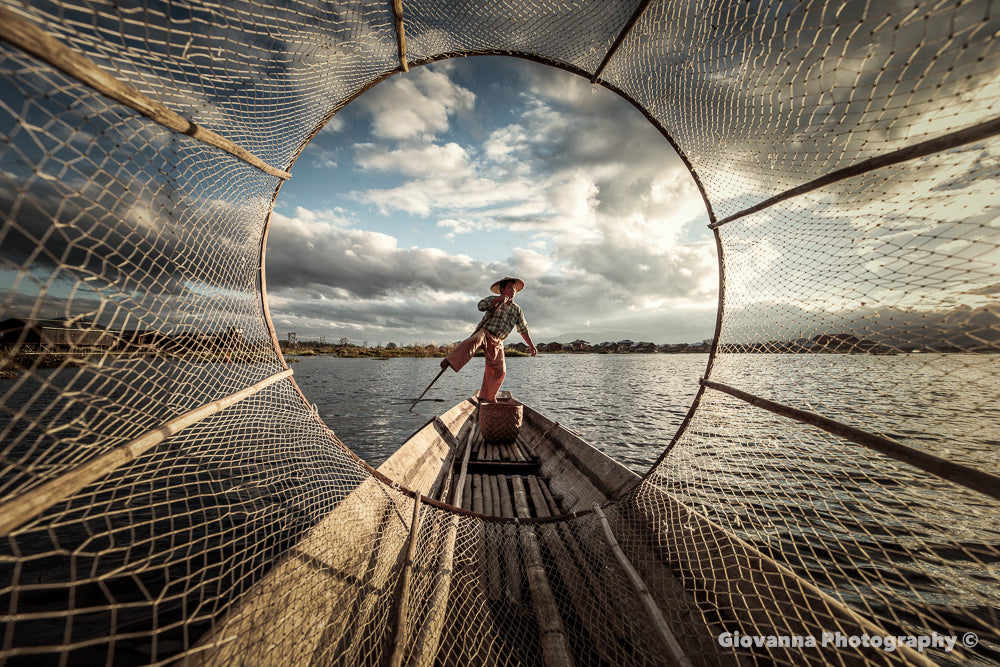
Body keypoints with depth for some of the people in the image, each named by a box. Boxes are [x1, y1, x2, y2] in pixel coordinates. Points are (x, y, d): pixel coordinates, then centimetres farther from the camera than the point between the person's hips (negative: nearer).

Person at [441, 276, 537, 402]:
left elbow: (524, 330, 18)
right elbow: (481, 306, -17)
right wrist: (499, 299, -25)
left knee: (499, 371, 0)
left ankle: (487, 397, 15)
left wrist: (531, 346, 15)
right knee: (472, 342, -39)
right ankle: (449, 361, -49)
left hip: (497, 342, 4)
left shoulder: (517, 310, 14)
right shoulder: (493, 300, 4)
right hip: (484, 332, -4)